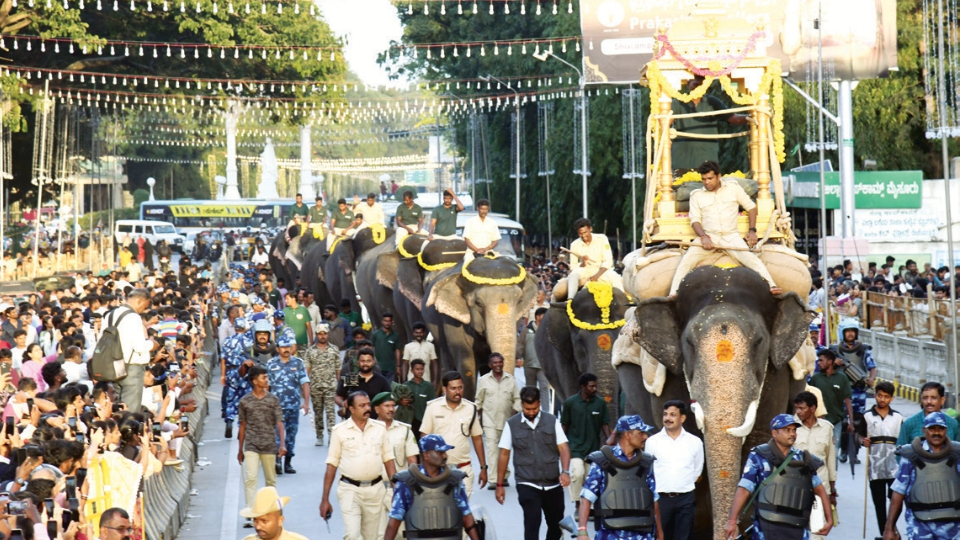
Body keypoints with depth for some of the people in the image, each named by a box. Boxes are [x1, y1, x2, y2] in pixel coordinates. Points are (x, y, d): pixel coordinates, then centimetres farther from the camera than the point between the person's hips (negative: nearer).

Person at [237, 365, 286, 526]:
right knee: (250, 478, -14)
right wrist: (240, 450, 12)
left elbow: (279, 423, -2)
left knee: (271, 480, 10)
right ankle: (250, 515, -17)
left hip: (269, 445, 1)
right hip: (251, 446, -1)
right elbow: (243, 426, 9)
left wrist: (282, 444, -15)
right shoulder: (245, 401, 2)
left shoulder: (273, 400, 3)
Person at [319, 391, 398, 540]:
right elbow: (331, 466, 1)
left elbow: (388, 460, 10)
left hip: (375, 489, 3)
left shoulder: (380, 428, 6)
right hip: (350, 490, -3)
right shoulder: (340, 431, -1)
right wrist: (325, 498, -1)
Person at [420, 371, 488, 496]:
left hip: (463, 469, 1)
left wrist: (483, 467, 8)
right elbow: (424, 437, 2)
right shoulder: (433, 407, -1)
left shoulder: (471, 408, 4)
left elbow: (477, 439, 10)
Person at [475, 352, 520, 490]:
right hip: (489, 420, -2)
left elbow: (517, 399, 6)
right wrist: (479, 416, 7)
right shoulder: (484, 380, 0)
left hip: (507, 420, 2)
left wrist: (515, 414, -6)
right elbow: (479, 401, 8)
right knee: (492, 447, -14)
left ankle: (504, 476, 29)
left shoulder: (511, 380, 2)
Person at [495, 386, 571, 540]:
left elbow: (563, 448, -1)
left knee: (555, 524, 13)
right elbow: (504, 454, 5)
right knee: (531, 524, -15)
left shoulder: (552, 421, 3)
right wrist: (500, 484, 3)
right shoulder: (512, 424, 1)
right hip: (527, 485, -2)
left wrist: (565, 471, -19)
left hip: (553, 484, 2)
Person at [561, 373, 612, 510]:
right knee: (578, 473, -19)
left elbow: (605, 424, 6)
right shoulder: (570, 402, -4)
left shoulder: (600, 403, 1)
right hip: (576, 447, -3)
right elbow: (564, 425, 2)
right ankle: (578, 505, -8)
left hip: (594, 448, 3)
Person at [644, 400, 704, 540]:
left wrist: (683, 484, 12)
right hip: (660, 498, -1)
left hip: (686, 499, 1)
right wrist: (659, 486, 8)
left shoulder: (695, 442, 3)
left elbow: (697, 470, 13)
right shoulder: (652, 442, -1)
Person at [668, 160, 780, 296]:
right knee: (687, 260, -23)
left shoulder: (733, 188, 8)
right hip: (708, 236, 1)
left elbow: (751, 206, 12)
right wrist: (703, 237, -19)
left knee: (750, 258, -26)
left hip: (731, 235, -1)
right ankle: (673, 294, -30)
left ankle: (772, 287, -36)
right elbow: (695, 219, 1)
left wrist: (752, 230, -1)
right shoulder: (696, 195, 8)